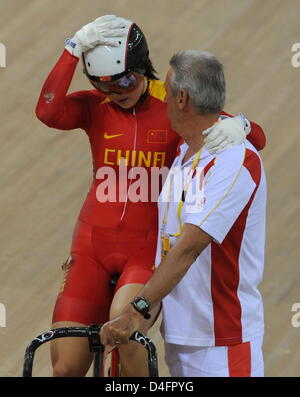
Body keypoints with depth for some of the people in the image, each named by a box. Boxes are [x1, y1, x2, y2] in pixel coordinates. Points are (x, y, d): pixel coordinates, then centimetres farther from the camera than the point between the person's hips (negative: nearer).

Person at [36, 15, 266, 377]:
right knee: (66, 367, -3)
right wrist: (74, 48, -25)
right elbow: (48, 112, -20)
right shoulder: (94, 106, 2)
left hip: (150, 249, -2)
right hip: (93, 248, 2)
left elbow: (258, 139, -5)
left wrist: (237, 126, -28)